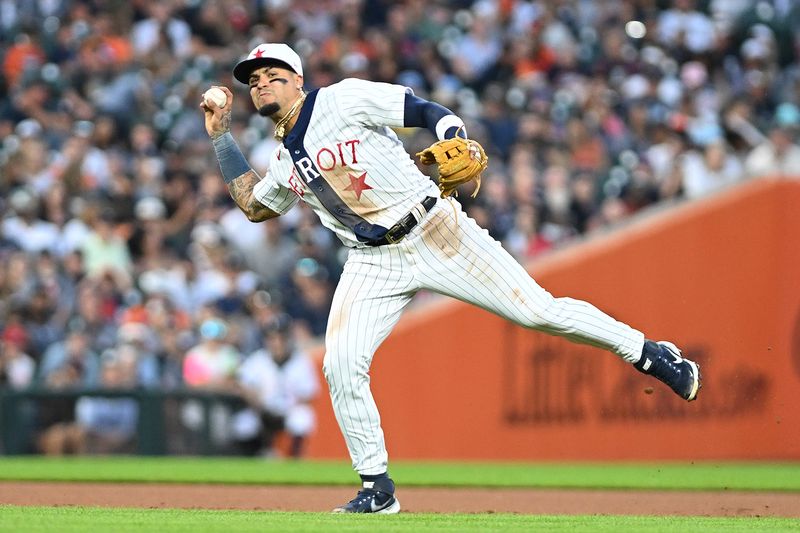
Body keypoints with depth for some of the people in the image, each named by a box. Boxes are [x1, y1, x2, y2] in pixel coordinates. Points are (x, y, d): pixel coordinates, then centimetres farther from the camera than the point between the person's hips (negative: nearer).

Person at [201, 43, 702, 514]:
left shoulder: (342, 100, -7)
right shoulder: (285, 159, 13)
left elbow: (423, 109, -11)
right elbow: (254, 205, 29)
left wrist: (455, 139, -31)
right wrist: (222, 135, 25)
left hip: (435, 234, -6)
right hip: (374, 263, 6)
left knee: (537, 309, -8)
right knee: (341, 366, -11)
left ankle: (651, 355, 9)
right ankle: (378, 488, 2)